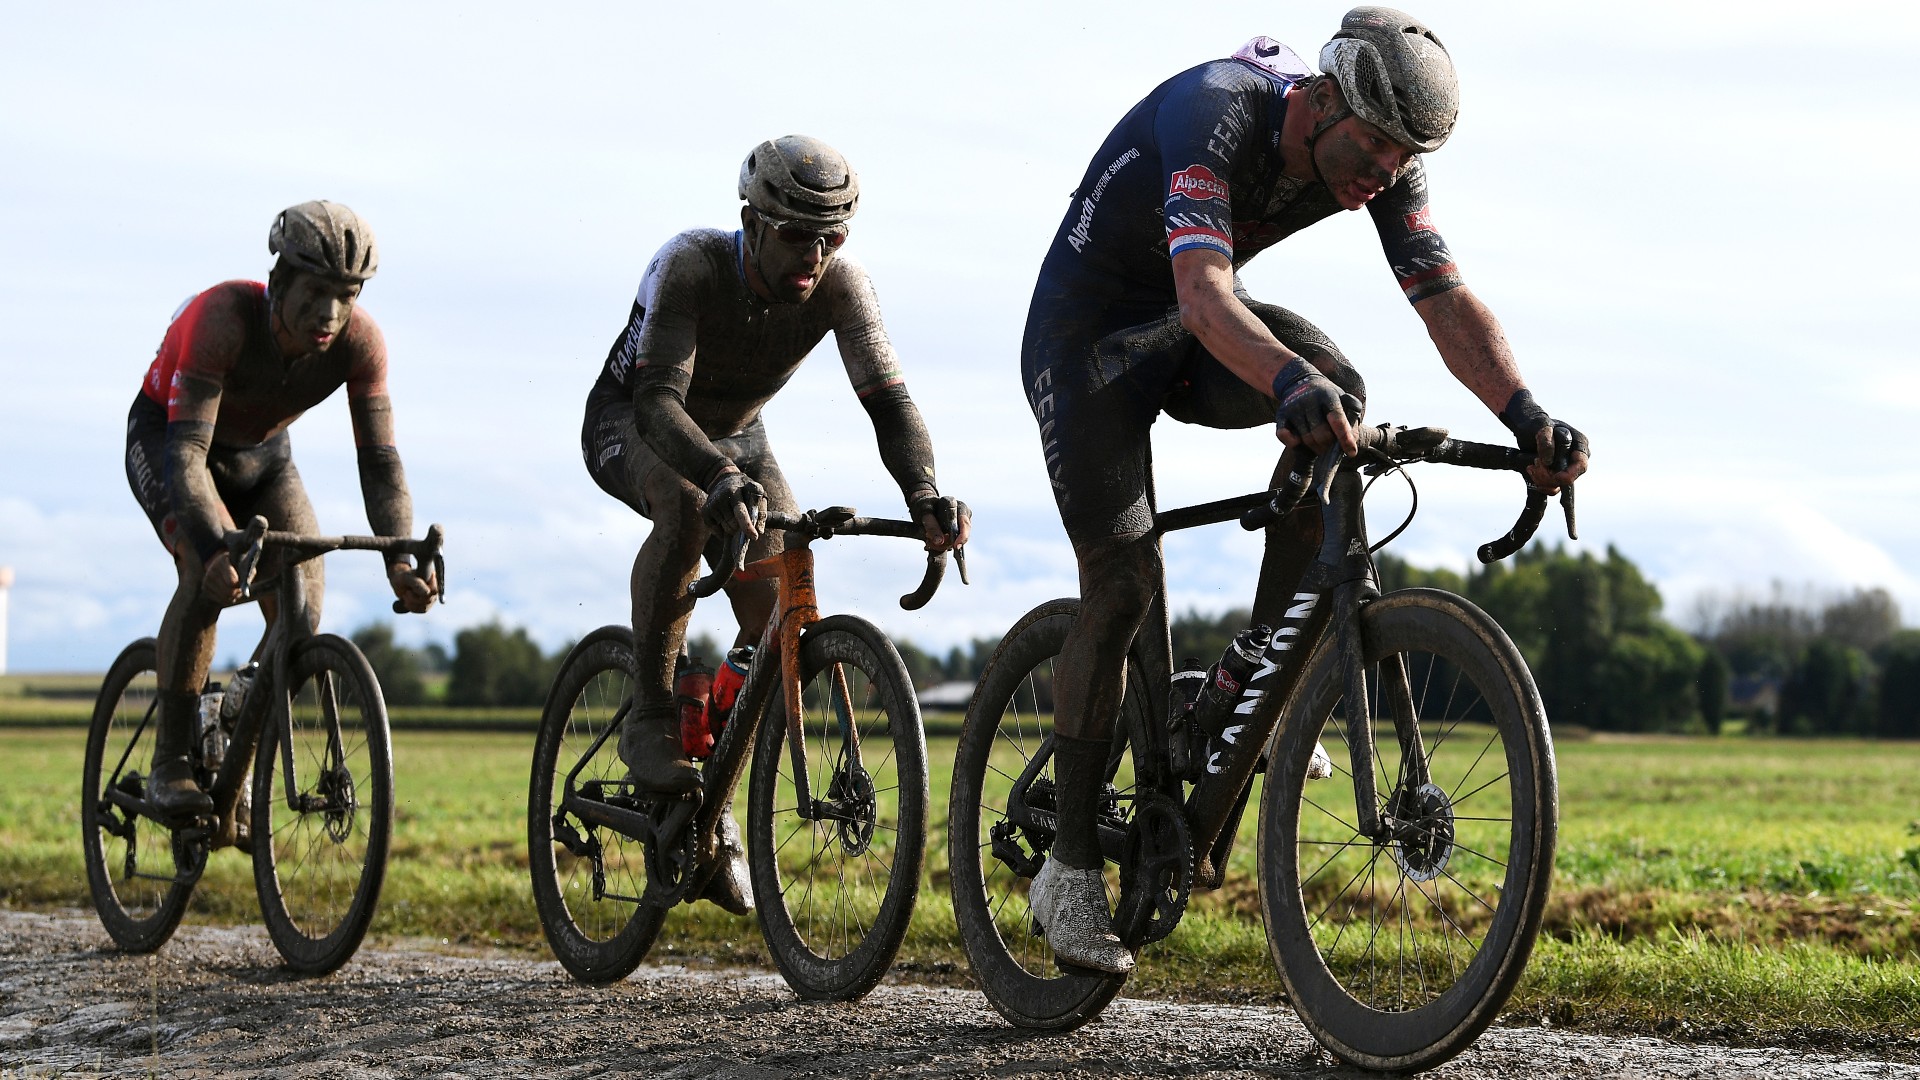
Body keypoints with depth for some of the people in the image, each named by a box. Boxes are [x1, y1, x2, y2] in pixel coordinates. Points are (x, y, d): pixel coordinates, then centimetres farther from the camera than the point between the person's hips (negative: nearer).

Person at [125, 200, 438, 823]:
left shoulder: (360, 341, -26)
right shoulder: (223, 317, -37)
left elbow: (379, 459, -26)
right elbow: (187, 451, -43)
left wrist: (401, 559, -43)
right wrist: (217, 550, -58)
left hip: (261, 455, 4)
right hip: (166, 439, -4)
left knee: (304, 605, -14)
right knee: (210, 572, -31)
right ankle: (169, 764, -19)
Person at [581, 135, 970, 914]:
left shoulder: (842, 286, -25)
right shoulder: (689, 267, -34)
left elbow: (888, 399, -32)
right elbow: (659, 401, -44)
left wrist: (924, 492, -52)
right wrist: (722, 476, -63)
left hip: (736, 435, 4)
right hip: (631, 422, -4)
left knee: (780, 613, -13)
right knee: (689, 506, -39)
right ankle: (649, 716, -23)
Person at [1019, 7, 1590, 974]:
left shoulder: (1384, 158, -14)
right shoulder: (1216, 115, -33)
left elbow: (1445, 299, -21)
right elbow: (1202, 292, -47)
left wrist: (1526, 415, -37)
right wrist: (1288, 380, -65)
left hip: (1187, 338, 6)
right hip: (1086, 334, -6)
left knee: (1336, 394, -23)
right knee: (1122, 579, -13)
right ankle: (1069, 865, -1)